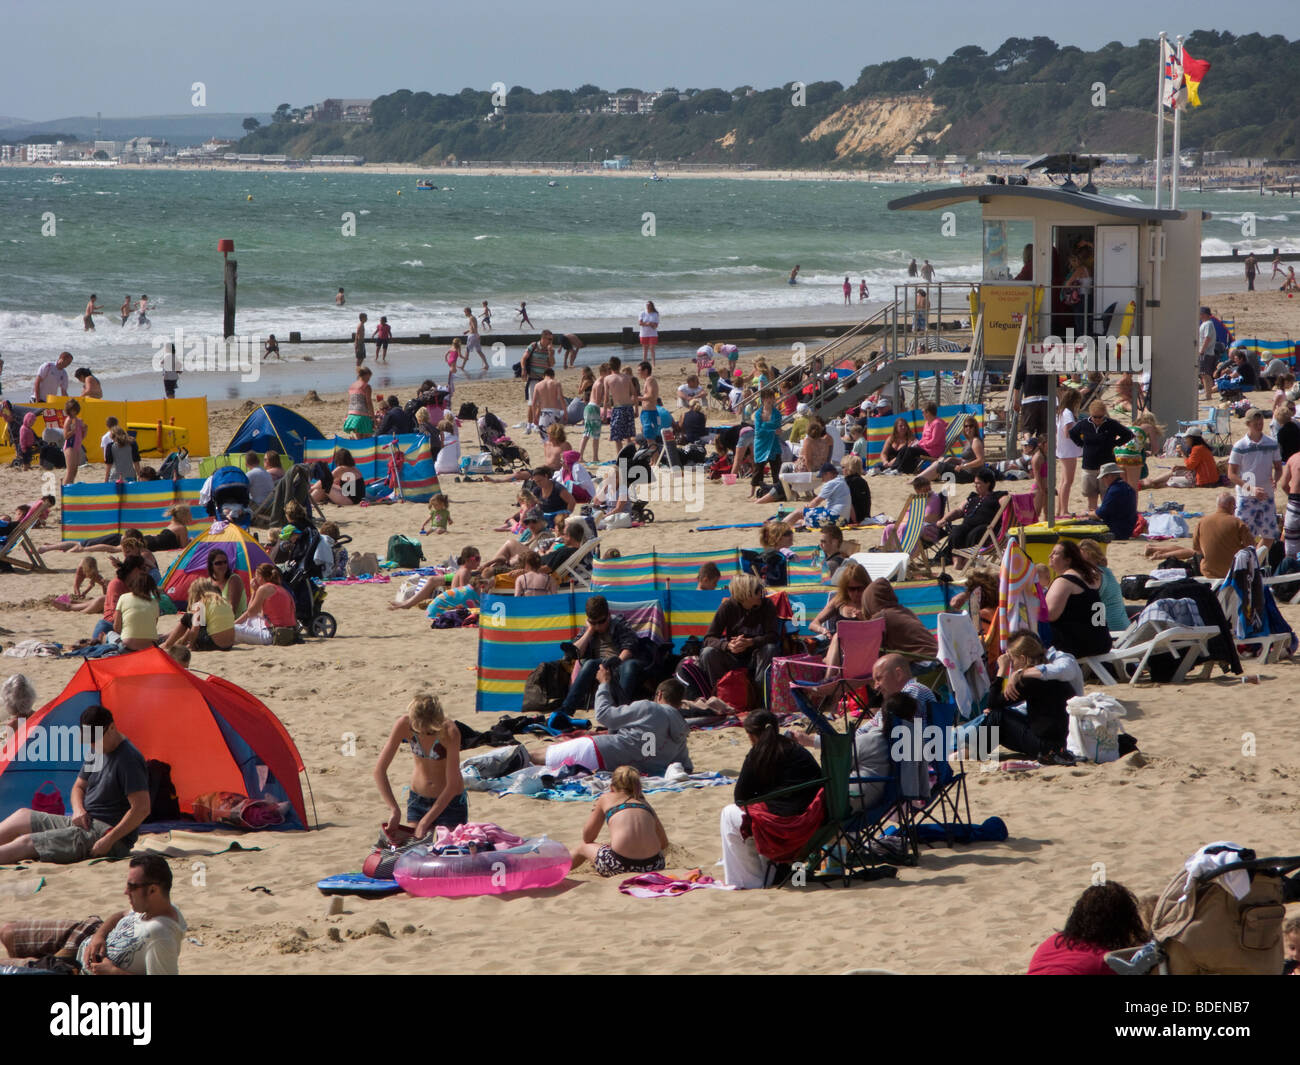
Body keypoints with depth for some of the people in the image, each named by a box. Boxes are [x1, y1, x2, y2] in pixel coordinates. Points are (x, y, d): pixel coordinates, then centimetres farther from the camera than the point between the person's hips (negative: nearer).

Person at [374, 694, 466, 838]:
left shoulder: (450, 732, -28)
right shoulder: (404, 724, -21)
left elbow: (452, 785, -25)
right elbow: (379, 770, -15)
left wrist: (425, 822, -26)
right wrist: (394, 810, -24)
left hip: (450, 800, -3)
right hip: (417, 799, 3)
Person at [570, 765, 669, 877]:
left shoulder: (606, 798, 15)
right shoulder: (646, 804, 22)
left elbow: (587, 838, 20)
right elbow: (664, 843, 26)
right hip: (652, 867, 3)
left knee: (583, 847, 28)